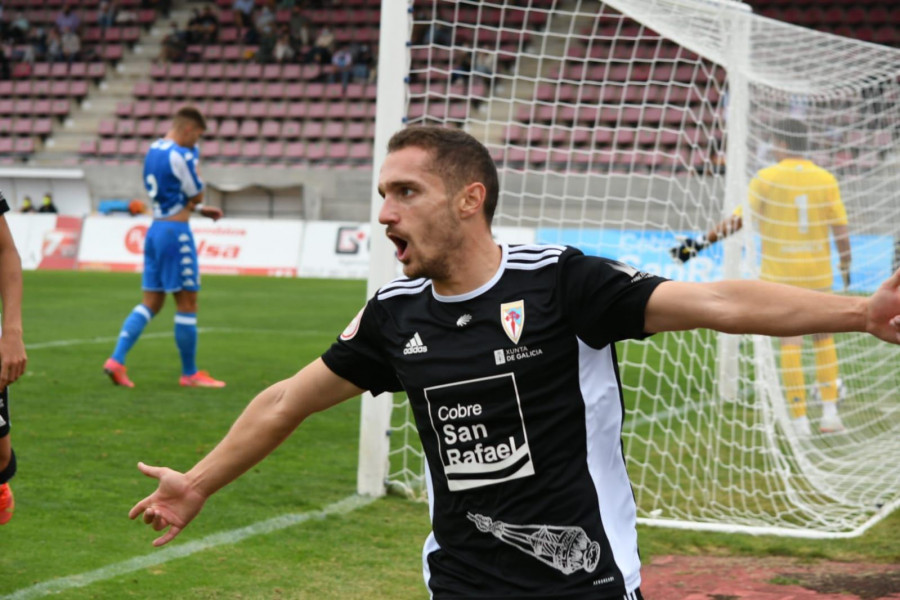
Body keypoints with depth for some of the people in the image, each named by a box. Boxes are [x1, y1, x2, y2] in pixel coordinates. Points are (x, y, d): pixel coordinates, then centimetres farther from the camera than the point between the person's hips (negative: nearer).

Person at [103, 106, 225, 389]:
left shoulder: (153, 150, 12)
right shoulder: (181, 156, -16)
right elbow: (197, 196, -5)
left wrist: (202, 210, 20)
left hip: (155, 228, 9)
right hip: (176, 232, -9)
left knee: (150, 303, 10)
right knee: (187, 304, 1)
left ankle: (116, 360, -2)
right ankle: (190, 374, 8)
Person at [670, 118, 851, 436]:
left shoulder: (766, 178, -6)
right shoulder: (826, 179, -1)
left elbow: (738, 220, -10)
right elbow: (840, 231, -2)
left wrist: (702, 241, -3)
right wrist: (846, 267, 12)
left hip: (779, 273, -2)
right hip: (818, 273, 2)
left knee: (791, 342, 2)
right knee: (824, 337, 15)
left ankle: (800, 419, 2)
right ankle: (830, 412, 9)